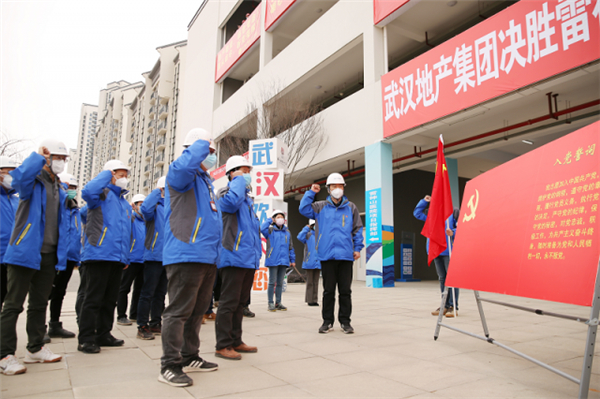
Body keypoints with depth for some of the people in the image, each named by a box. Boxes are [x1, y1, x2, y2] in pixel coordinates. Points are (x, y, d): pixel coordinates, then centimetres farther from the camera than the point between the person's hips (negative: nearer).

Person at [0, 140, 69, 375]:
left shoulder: (59, 190, 15)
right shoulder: (33, 181, -6)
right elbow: (19, 179, -33)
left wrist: (61, 255, 9)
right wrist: (38, 158, -22)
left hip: (49, 256, 7)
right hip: (25, 252, -7)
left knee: (40, 303, 15)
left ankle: (35, 349, 25)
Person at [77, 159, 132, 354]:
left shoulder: (125, 203, 22)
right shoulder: (102, 194, 1)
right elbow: (87, 192, -25)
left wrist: (126, 256, 17)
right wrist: (106, 175, -10)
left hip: (117, 258, 8)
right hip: (99, 255, -7)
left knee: (110, 299, 13)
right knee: (93, 299, -3)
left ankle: (103, 334, 23)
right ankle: (86, 339, 5)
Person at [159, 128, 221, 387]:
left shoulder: (206, 181, 23)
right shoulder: (181, 174, -4)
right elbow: (185, 164, -31)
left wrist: (215, 250, 23)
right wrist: (201, 143, -12)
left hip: (207, 256, 10)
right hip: (186, 255, -10)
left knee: (198, 310, 16)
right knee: (179, 311, -5)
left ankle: (189, 357, 29)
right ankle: (169, 366, 6)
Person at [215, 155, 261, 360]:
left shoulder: (247, 199, 23)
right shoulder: (224, 193, -3)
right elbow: (231, 202, -29)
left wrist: (257, 251, 20)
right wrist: (239, 181, -12)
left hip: (249, 258, 9)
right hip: (234, 257, -9)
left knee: (240, 302, 15)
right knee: (229, 302, -5)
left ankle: (236, 341, 25)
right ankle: (223, 345, 4)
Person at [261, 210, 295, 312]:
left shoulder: (287, 232, 14)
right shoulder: (270, 230, 1)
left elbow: (290, 247, 17)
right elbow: (262, 229, -23)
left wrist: (292, 259, 13)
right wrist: (270, 220, -10)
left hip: (284, 261, 5)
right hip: (273, 260, -4)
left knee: (280, 283, 12)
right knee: (272, 282, 0)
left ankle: (278, 302, 20)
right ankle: (271, 303, 7)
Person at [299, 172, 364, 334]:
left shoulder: (351, 207, 10)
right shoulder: (321, 207, 9)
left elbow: (357, 229, 10)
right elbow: (304, 209, -2)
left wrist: (358, 248, 3)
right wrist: (311, 192, -2)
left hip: (346, 255, 1)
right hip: (327, 255, 0)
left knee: (345, 290, 6)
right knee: (328, 290, 8)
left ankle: (345, 321, 18)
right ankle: (327, 321, 18)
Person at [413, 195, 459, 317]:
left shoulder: (453, 212, 0)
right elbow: (417, 213, 25)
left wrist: (453, 233, -23)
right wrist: (424, 201, 17)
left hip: (448, 251, -6)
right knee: (442, 278, 11)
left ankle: (453, 306, 1)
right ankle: (445, 306, 19)